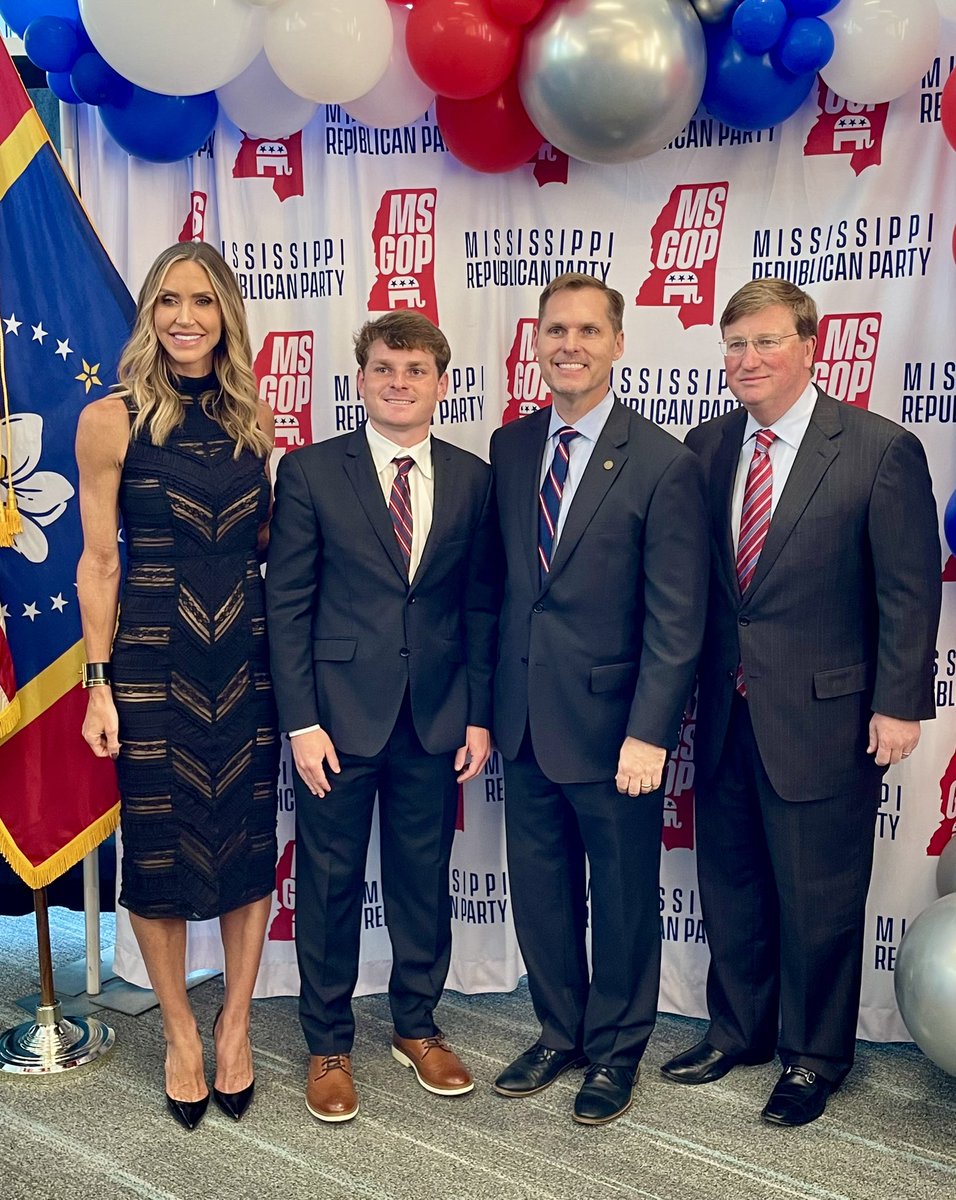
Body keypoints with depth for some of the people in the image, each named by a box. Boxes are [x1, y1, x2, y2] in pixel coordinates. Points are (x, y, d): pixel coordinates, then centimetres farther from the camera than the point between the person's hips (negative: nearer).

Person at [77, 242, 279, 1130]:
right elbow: (98, 563, -3)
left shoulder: (254, 420, 5)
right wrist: (97, 684, -5)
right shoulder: (110, 421, -5)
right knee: (157, 851, 8)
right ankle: (180, 1032, 28)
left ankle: (234, 1024, 29)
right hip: (151, 661, -3)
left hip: (247, 654, 3)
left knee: (249, 844, 9)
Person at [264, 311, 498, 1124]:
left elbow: (481, 604, 6)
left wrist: (479, 714, 1)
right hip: (339, 713, -2)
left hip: (437, 718, 2)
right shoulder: (310, 471, -3)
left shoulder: (472, 479, 4)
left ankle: (417, 1024, 34)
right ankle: (329, 1043, 28)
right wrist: (302, 721, -10)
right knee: (330, 882, 9)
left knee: (424, 878, 13)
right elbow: (287, 602, -5)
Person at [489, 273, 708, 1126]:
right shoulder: (510, 447, 5)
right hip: (525, 719, 5)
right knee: (540, 889, 17)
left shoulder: (664, 465, -11)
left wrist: (648, 734, -18)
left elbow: (676, 618, -13)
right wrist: (491, 697, 6)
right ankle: (561, 1034, 38)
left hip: (612, 724, -5)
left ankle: (616, 1050, 33)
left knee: (623, 896, 12)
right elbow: (503, 577, 9)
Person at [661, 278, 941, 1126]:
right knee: (729, 883, 17)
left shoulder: (882, 451, -9)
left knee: (818, 897, 8)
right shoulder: (706, 448, 5)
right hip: (724, 713, 5)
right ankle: (737, 1032, 38)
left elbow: (909, 593, -9)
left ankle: (812, 1057, 29)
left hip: (822, 716, -5)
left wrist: (899, 705, -12)